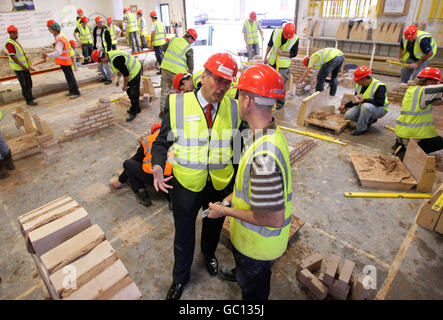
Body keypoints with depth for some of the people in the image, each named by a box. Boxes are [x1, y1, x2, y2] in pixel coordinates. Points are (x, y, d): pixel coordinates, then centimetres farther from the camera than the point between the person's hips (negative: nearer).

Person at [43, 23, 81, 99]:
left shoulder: (60, 40, -20)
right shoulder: (62, 38, 11)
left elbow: (58, 52, -35)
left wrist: (47, 55, -40)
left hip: (64, 62, -10)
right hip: (66, 61, 10)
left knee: (70, 77, -5)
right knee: (68, 77, 15)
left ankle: (76, 92, -1)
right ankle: (71, 91, 24)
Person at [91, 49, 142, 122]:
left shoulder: (116, 60, -30)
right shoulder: (110, 54, 3)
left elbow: (126, 74, -26)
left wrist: (125, 85, -13)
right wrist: (118, 79, 19)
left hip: (135, 71, -11)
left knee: (134, 94, -3)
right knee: (129, 91, 18)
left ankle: (133, 113, 9)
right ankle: (136, 109, 32)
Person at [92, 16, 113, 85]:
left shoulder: (105, 31, -9)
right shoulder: (95, 30, 10)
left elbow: (109, 41, -10)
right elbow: (94, 41, 17)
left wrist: (108, 50, -15)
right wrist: (94, 49, 15)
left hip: (105, 50, -7)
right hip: (98, 50, 7)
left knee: (106, 65, -5)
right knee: (100, 66, 10)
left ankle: (109, 79, 7)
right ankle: (105, 77, 26)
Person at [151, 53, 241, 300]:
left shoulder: (234, 108, -6)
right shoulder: (177, 104, -13)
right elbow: (162, 142, -7)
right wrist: (158, 167, -26)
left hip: (222, 185, 2)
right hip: (186, 185, -2)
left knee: (214, 227, 28)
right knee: (184, 235, 19)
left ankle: (209, 254, 64)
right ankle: (180, 278, 49)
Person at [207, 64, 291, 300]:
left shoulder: (263, 155, -41)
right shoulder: (270, 133, -8)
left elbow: (274, 219, -36)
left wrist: (226, 211, -24)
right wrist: (231, 198, 7)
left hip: (258, 242, -9)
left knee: (253, 288, 23)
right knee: (240, 256, 40)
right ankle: (240, 273, 72)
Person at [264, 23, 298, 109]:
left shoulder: (295, 39, -18)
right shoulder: (276, 32, -12)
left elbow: (294, 54, -9)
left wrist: (282, 53, -22)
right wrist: (266, 56, 9)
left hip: (284, 64, -3)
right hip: (272, 61, 3)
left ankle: (280, 103, 12)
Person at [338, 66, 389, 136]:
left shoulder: (378, 86, -23)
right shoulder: (359, 85, 1)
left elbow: (380, 102, -30)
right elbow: (356, 100, 16)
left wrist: (364, 100, -33)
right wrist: (345, 106, 13)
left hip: (379, 109, -8)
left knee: (365, 106, -40)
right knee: (348, 115, -13)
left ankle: (361, 129, -23)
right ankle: (369, 120, 7)